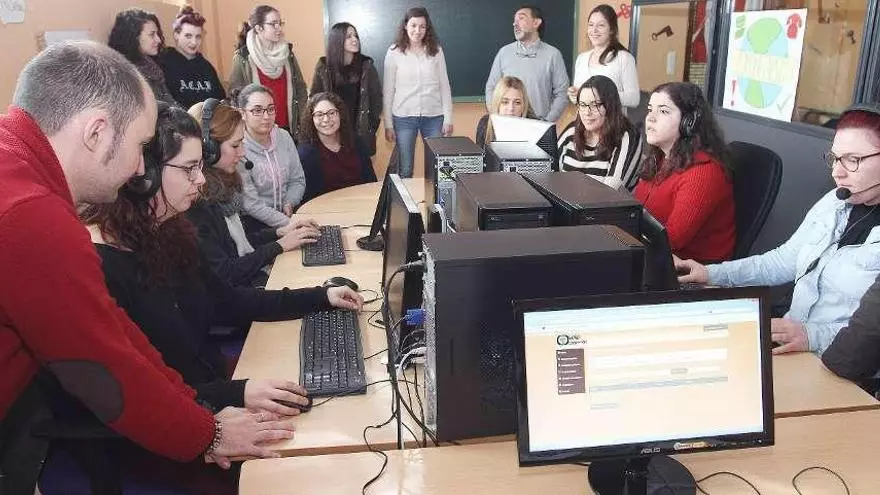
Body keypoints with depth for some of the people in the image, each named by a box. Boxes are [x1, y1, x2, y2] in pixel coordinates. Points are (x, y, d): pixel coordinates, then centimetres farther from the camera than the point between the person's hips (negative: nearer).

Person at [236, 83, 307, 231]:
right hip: (255, 221, -6)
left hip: (289, 213, 6)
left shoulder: (284, 137, 5)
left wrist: (289, 204, -7)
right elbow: (250, 204, -17)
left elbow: (298, 180, 13)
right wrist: (289, 224, -24)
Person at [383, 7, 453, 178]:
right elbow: (388, 91, 1)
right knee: (405, 170, 4)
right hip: (404, 117, -1)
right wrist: (388, 124, -1)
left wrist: (448, 119, 0)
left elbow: (444, 86, 5)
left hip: (434, 117, 1)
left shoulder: (436, 51, 3)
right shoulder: (394, 52, -1)